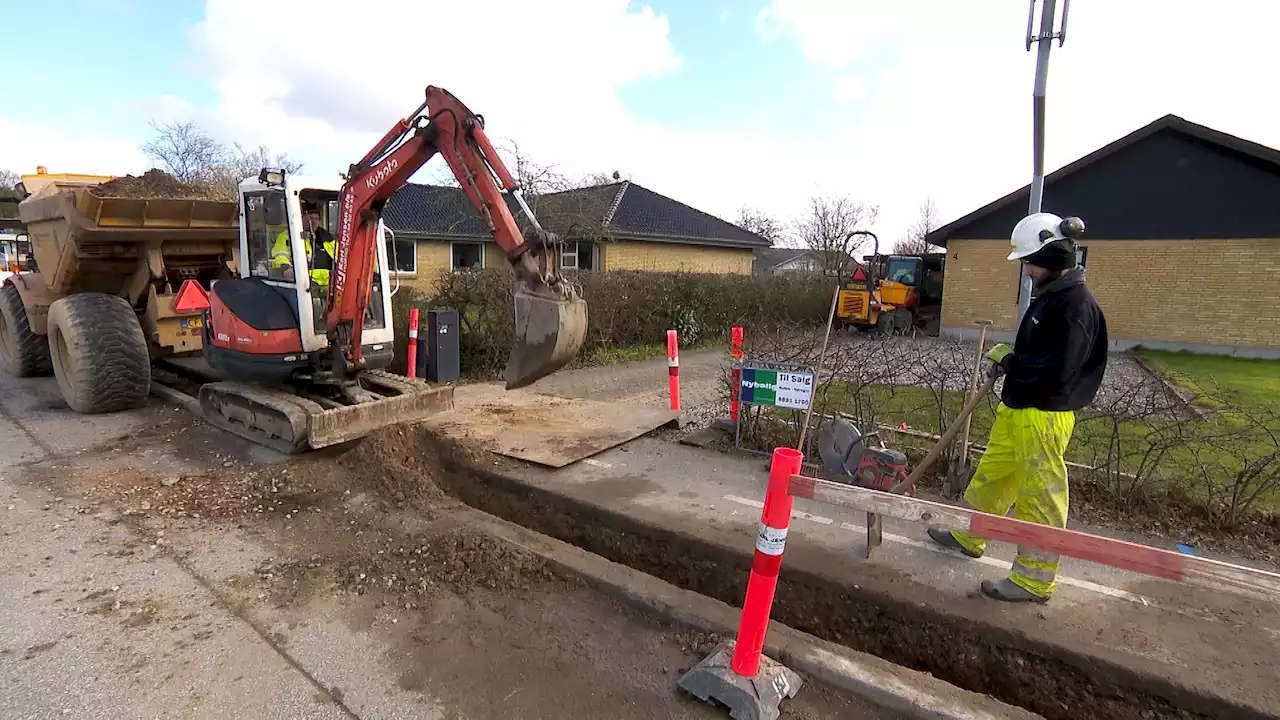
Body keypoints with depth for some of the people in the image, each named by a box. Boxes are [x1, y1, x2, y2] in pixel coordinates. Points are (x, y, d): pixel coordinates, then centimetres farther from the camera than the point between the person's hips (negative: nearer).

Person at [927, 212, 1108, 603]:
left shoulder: (1077, 305, -19)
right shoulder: (1048, 296, 10)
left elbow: (1056, 370, -26)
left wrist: (1008, 361, -15)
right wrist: (1008, 363, 4)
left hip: (1045, 417, -10)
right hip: (1015, 410, 10)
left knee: (1040, 497, 2)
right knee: (991, 475, 21)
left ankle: (1034, 580, 15)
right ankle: (969, 537, 39)